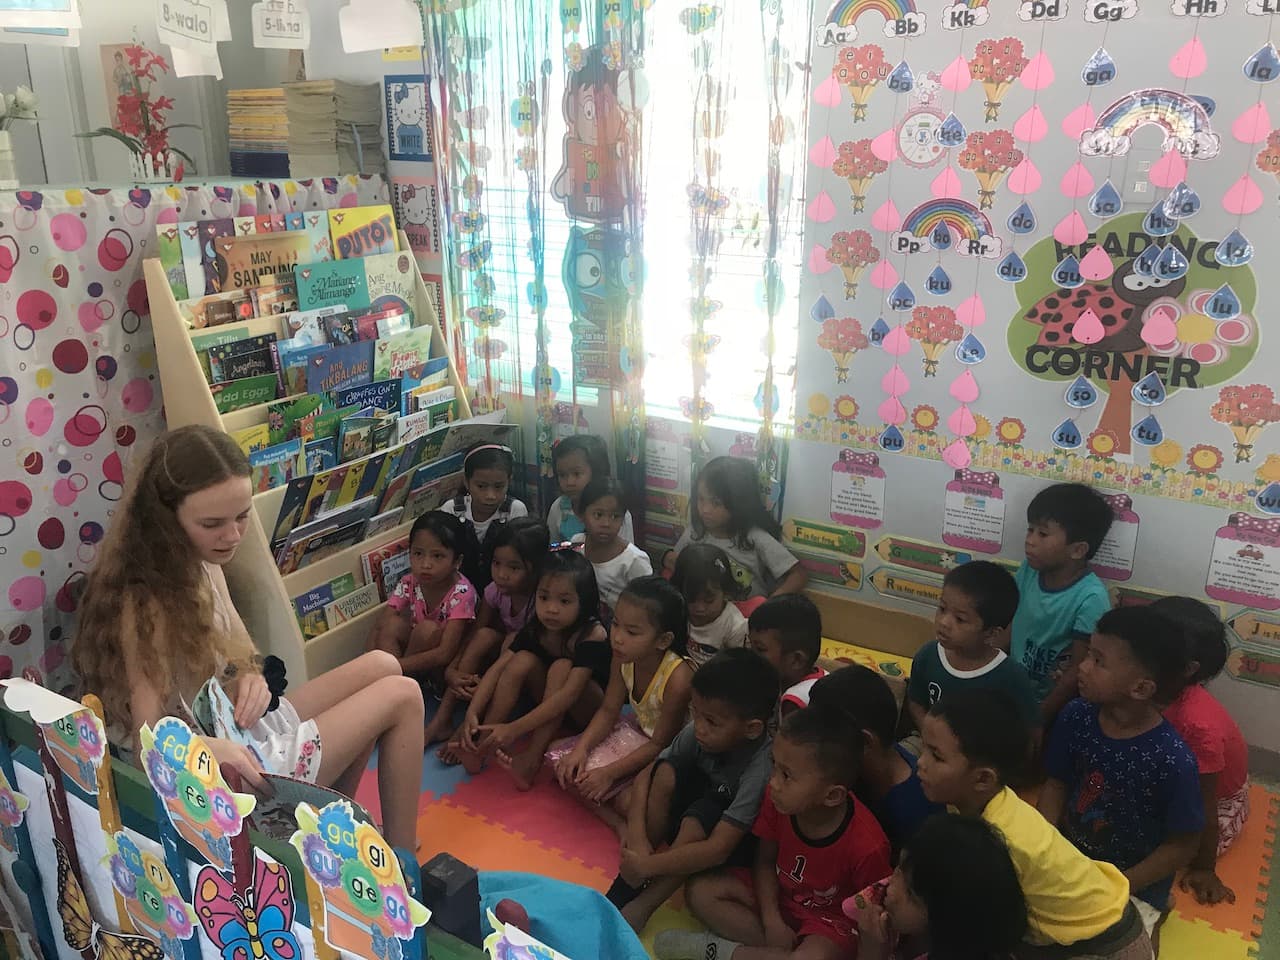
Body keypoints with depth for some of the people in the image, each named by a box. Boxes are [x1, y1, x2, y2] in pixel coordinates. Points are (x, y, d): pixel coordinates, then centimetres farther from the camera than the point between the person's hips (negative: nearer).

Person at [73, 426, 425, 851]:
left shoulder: (203, 563, -2)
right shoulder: (147, 604, -28)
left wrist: (252, 680, -18)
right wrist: (210, 749, -51)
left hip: (237, 727, 8)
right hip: (231, 771, -8)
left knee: (381, 667, 14)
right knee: (402, 696, -2)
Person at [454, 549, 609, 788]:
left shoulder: (592, 635, -27)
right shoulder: (536, 629, -9)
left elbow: (568, 694, -36)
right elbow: (498, 667, -16)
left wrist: (515, 729, -42)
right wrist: (472, 713, -31)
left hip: (591, 709, -5)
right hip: (552, 710, 5)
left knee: (561, 667, -32)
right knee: (522, 660, -20)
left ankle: (532, 758, -32)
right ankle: (480, 744, -22)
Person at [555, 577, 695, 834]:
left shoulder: (678, 678, -33)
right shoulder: (623, 658, -14)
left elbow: (661, 743, -22)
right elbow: (608, 711, -1)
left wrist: (610, 773, -21)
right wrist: (580, 749, -16)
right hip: (639, 737, 7)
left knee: (628, 801, -30)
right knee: (569, 768, -5)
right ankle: (618, 823, -7)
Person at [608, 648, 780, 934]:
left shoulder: (761, 768, -36)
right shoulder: (699, 732, -21)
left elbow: (718, 849, -37)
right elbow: (646, 775, -11)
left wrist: (648, 865, -33)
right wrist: (637, 838, -23)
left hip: (742, 839, -5)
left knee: (697, 821, -36)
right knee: (667, 772, -23)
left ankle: (640, 908, -18)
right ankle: (627, 881, -12)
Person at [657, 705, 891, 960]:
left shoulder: (867, 847, -33)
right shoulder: (778, 798, -21)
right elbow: (765, 860, -6)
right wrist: (771, 919, -16)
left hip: (828, 918, -4)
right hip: (776, 893, 5)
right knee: (700, 891, -10)